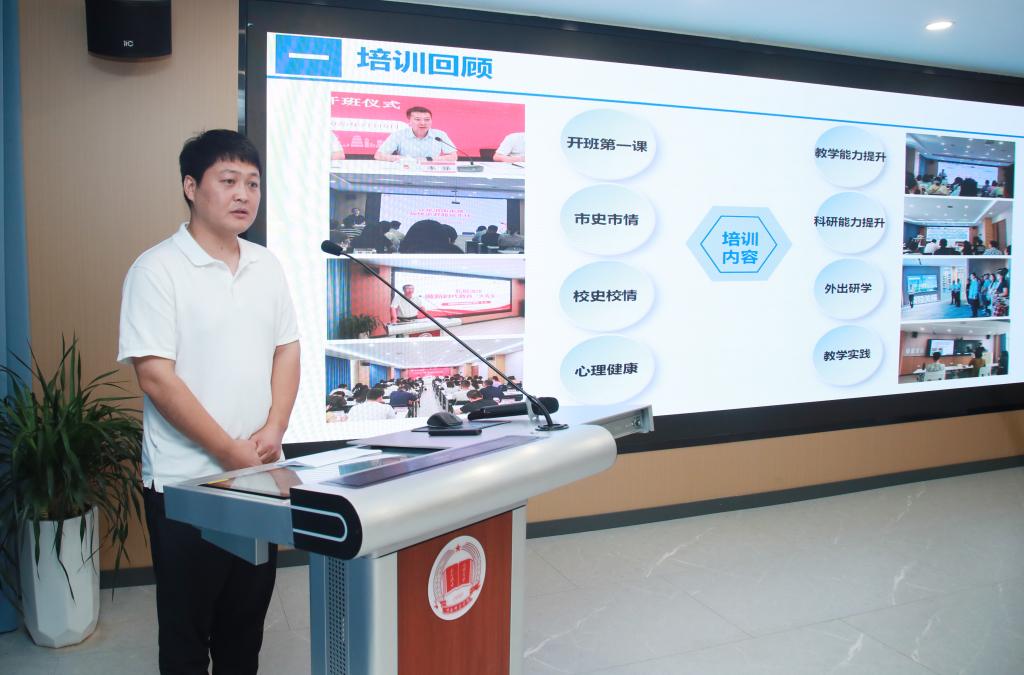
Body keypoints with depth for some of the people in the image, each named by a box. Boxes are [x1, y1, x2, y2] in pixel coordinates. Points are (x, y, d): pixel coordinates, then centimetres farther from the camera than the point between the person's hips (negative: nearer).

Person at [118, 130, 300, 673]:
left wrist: (273, 430, -6)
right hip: (185, 482, -5)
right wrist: (231, 452, -15)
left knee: (246, 617, 18)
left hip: (259, 475, 5)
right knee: (187, 627, 10)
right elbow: (156, 378, -15)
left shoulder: (267, 266, 7)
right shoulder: (157, 270, -11)